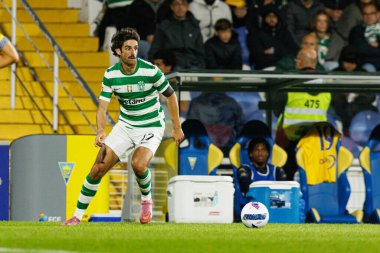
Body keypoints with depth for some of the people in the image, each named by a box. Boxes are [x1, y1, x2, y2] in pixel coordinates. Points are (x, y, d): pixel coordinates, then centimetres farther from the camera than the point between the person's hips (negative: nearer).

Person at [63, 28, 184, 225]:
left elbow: (170, 95, -3)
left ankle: (146, 200, 2)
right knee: (99, 168, -7)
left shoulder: (150, 71, -18)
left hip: (151, 127, -3)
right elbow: (102, 107, -10)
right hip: (125, 126, 3)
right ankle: (77, 215, 6)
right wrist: (101, 131, -30)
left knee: (138, 164, -31)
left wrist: (177, 128, 0)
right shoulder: (110, 74, -9)